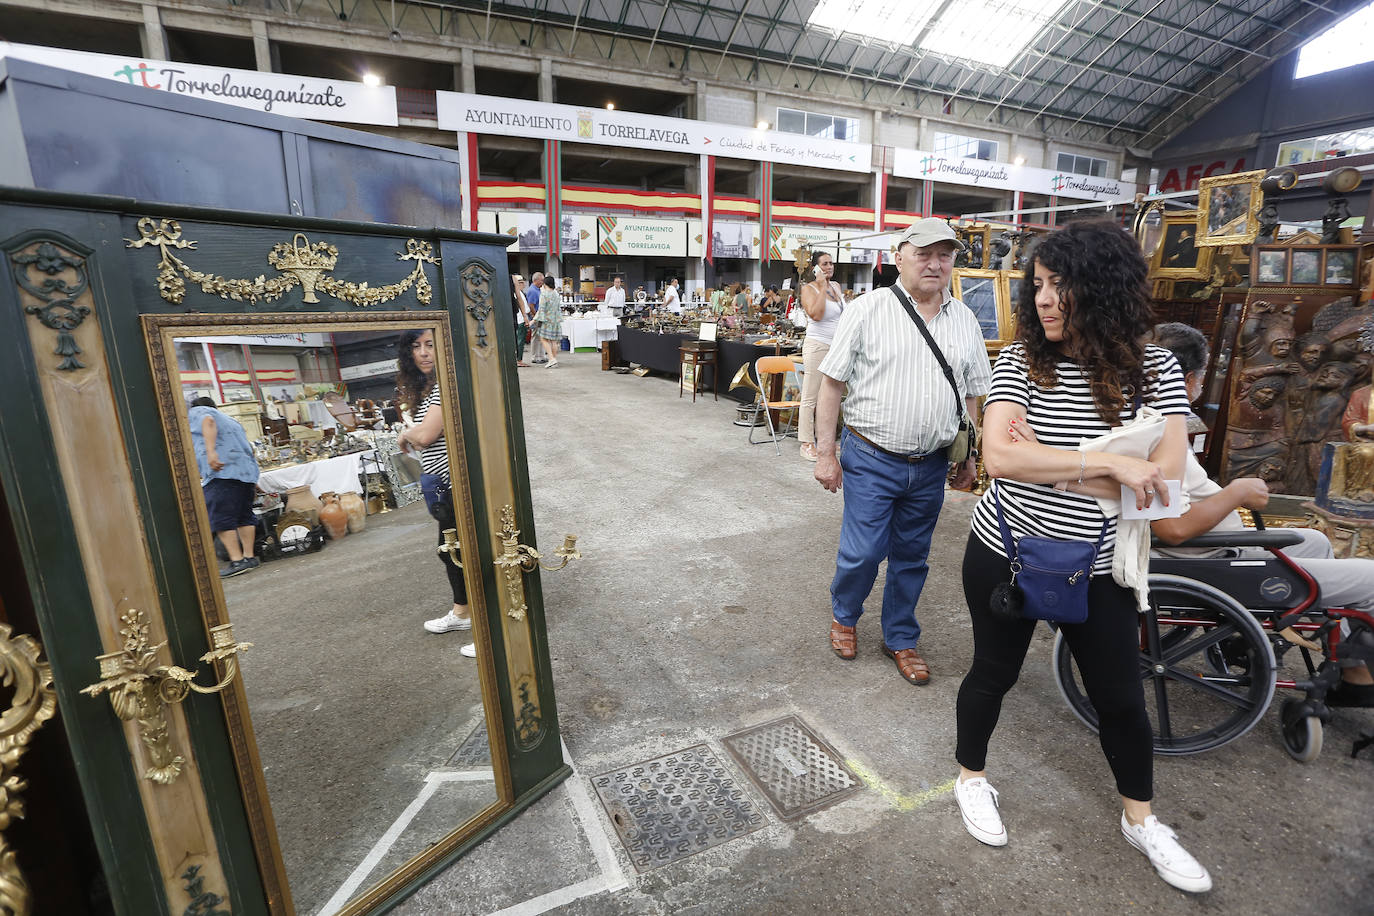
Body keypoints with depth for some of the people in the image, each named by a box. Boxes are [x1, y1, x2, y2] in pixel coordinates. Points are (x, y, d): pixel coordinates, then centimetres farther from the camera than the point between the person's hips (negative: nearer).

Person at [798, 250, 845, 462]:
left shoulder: (836, 286, 15)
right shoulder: (809, 288, -7)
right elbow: (816, 314, -24)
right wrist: (822, 287, -17)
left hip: (837, 347, 8)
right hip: (817, 346, -8)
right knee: (810, 397, -5)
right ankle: (807, 443, 0)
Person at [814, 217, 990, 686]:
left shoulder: (965, 321, 9)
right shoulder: (868, 309, -5)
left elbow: (972, 394, 16)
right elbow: (832, 383, -6)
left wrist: (969, 456, 14)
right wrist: (825, 452, -9)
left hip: (930, 467, 4)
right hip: (871, 460, -4)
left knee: (911, 558, 14)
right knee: (862, 552, -1)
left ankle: (900, 639, 33)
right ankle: (843, 616, 30)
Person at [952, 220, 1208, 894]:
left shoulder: (1155, 371, -6)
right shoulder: (1021, 362, -9)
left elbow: (1162, 479, -16)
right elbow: (998, 457, -22)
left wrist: (1041, 459, -21)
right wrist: (1108, 463, -24)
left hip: (1096, 569, 2)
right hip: (1005, 554, -1)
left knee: (1121, 698, 16)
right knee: (993, 674, 15)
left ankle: (1140, 820, 43)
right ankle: (971, 776, 41)